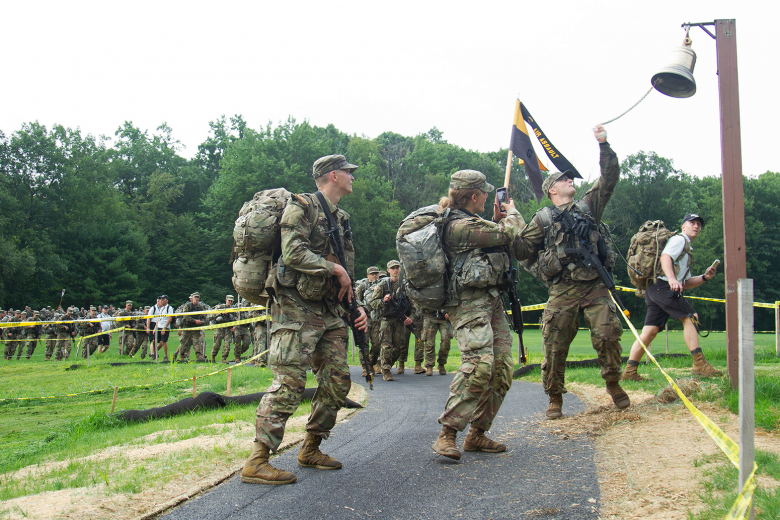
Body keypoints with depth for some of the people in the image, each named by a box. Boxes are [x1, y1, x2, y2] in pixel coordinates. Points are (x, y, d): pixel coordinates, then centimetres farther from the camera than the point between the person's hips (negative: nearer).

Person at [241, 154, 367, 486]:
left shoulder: (342, 219, 20)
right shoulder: (301, 206, -6)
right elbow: (293, 252, -20)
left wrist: (356, 307, 12)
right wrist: (334, 268, -14)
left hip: (330, 310, 9)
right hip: (297, 308, -9)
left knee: (338, 380, 6)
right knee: (289, 383, -13)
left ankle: (310, 449, 21)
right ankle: (256, 462, -10)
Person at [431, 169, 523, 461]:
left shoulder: (470, 223, 20)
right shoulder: (459, 225, -13)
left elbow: (492, 243, 35)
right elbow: (509, 234, -10)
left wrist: (498, 220, 28)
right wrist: (512, 214, 10)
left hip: (492, 302, 11)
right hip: (470, 303, -11)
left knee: (502, 368, 5)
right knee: (480, 364, -24)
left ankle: (477, 434, 12)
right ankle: (447, 435, -21)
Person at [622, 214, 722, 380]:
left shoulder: (687, 249, 36)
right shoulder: (679, 239, 5)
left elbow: (685, 284, 30)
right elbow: (665, 256, -16)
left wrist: (704, 277, 15)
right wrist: (671, 278, -31)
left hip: (654, 290, 10)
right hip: (663, 286, -10)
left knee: (650, 331, 2)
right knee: (690, 317, -11)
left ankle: (629, 371, -3)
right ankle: (699, 364, -16)